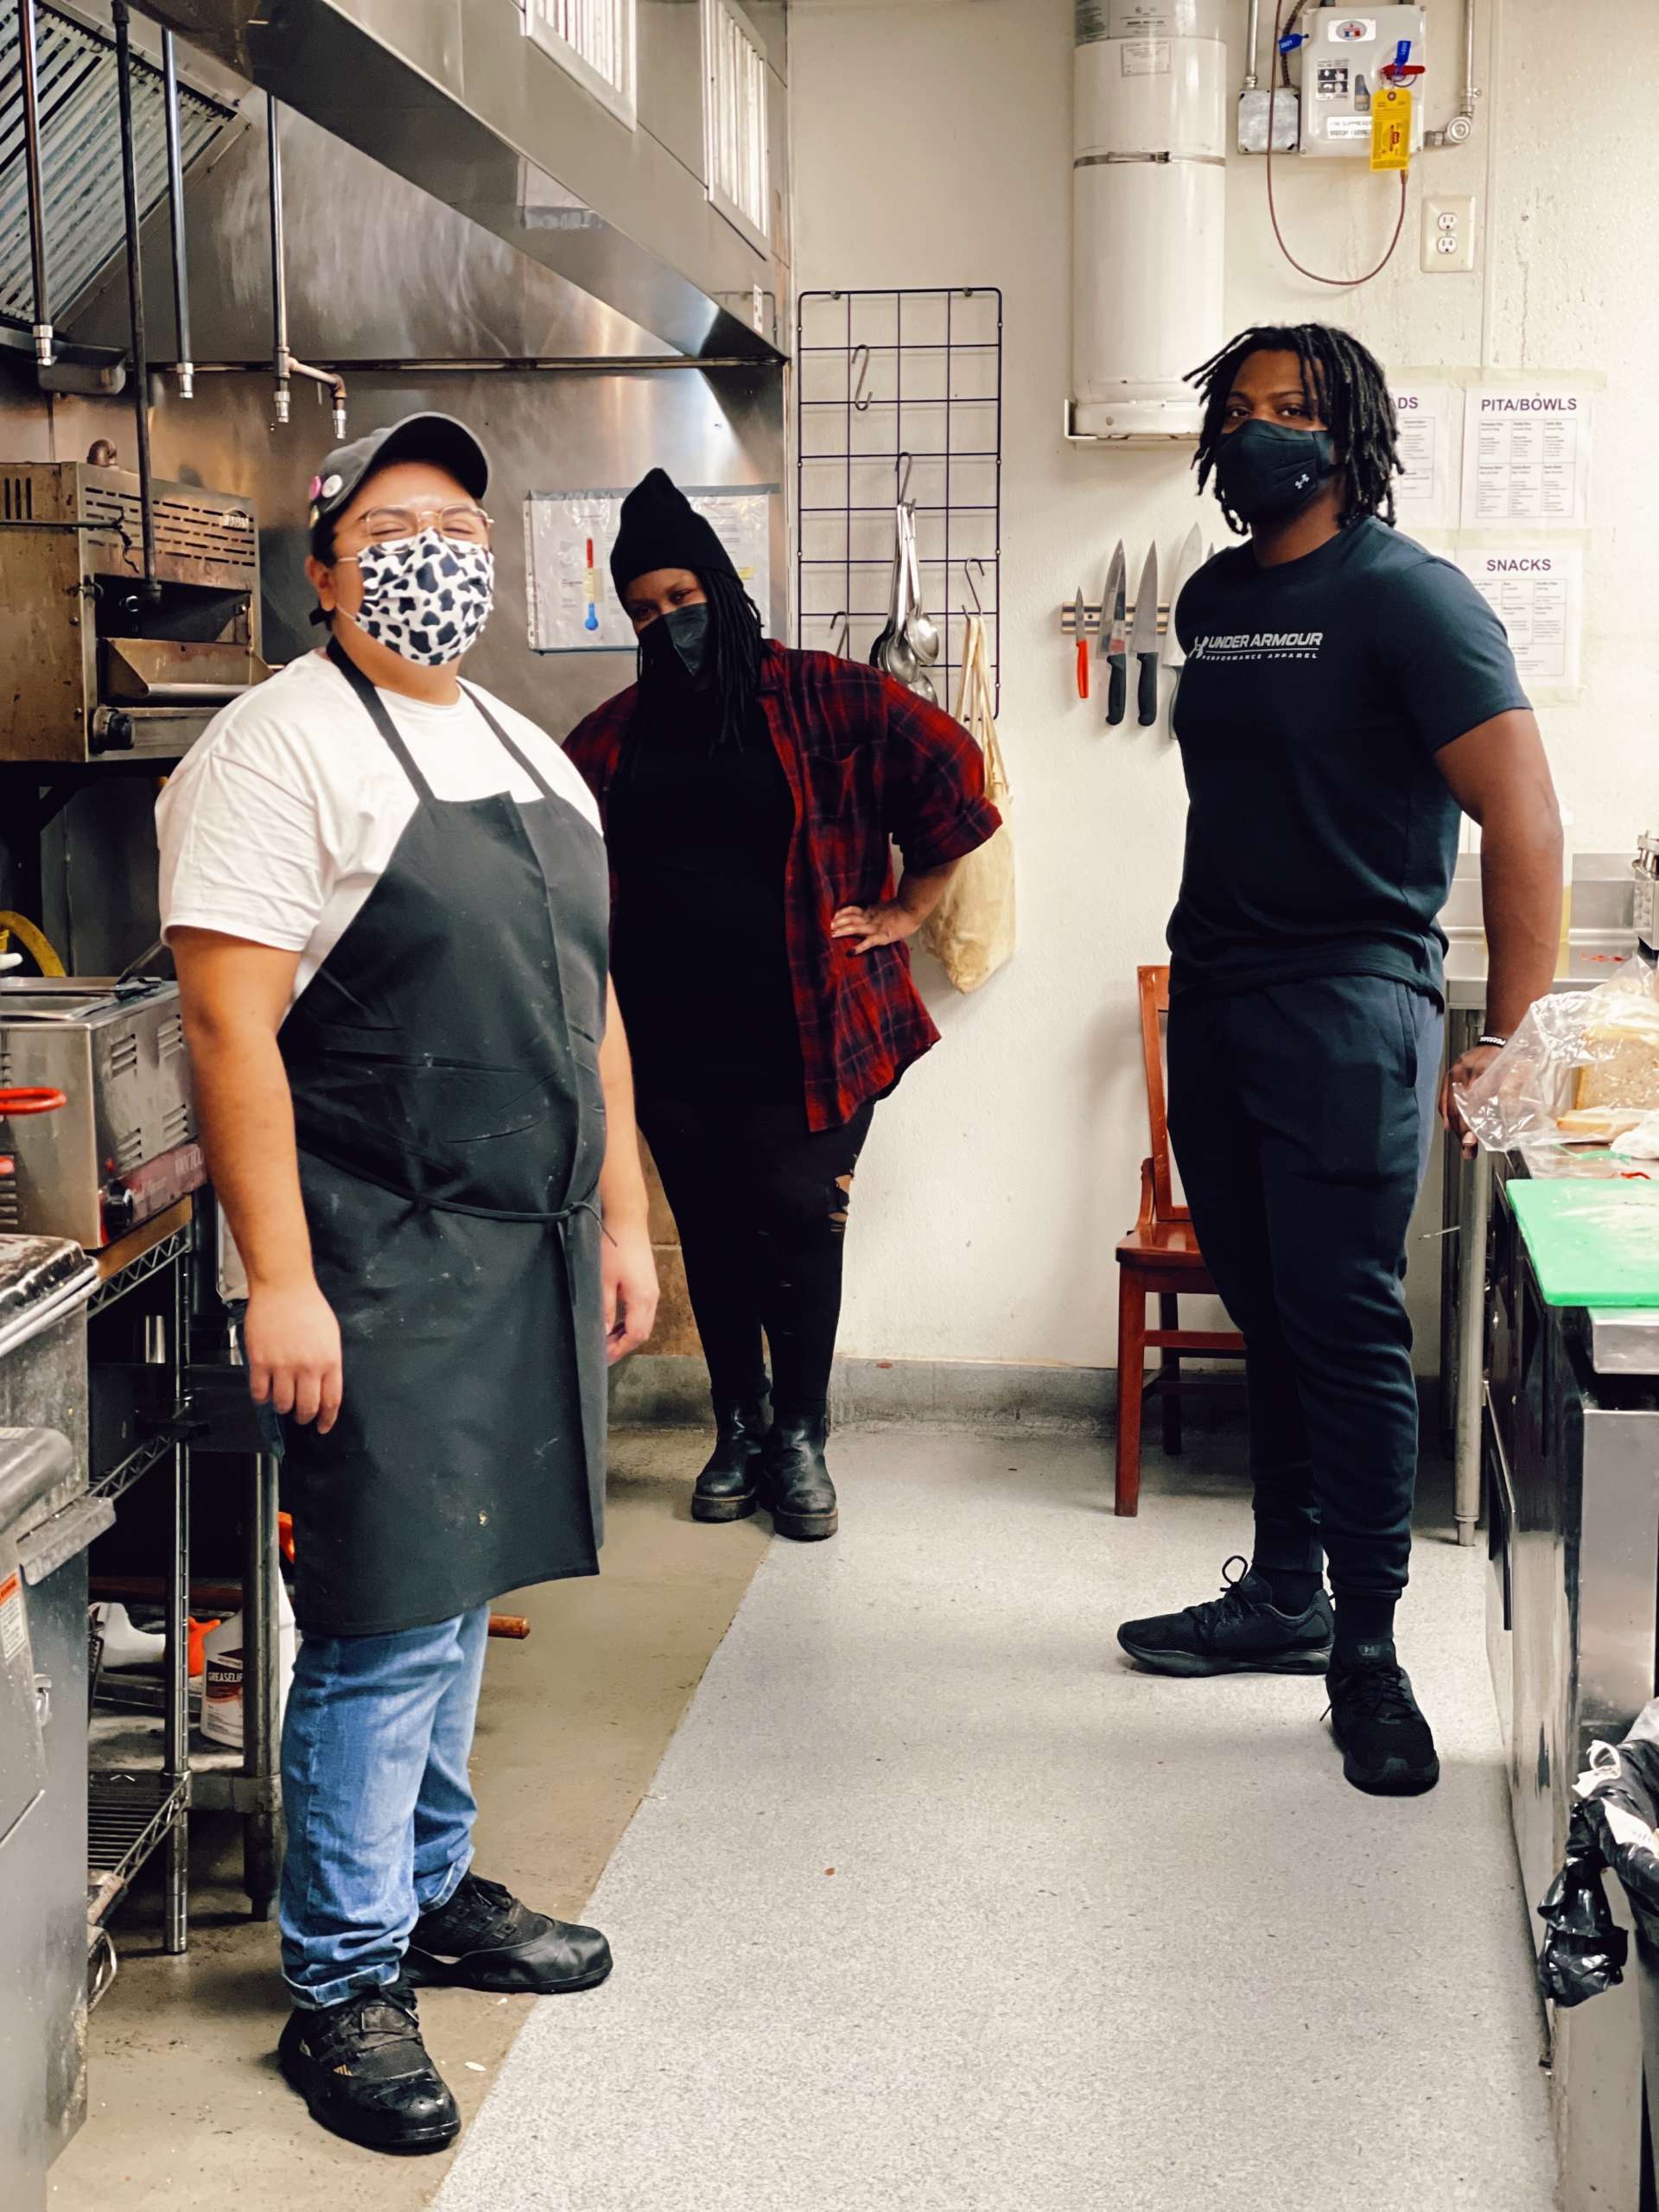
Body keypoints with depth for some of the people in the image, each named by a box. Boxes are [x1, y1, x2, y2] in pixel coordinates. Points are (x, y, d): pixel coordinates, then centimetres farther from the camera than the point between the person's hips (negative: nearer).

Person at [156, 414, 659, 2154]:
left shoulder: (532, 757, 16)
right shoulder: (279, 745, -9)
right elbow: (228, 1027, -16)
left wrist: (623, 1223, 17)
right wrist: (279, 1284, -21)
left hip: (534, 1257, 8)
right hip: (384, 1269, -7)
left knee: (454, 1594, 17)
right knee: (387, 1623, -4)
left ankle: (432, 1893, 32)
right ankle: (342, 1987, 10)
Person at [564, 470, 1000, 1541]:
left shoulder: (825, 700, -3)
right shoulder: (618, 735, 8)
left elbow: (951, 768, 0)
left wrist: (906, 907, 1)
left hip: (805, 1035, -3)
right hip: (676, 1040, 3)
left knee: (800, 1232, -2)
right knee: (713, 1239, 10)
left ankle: (801, 1440, 12)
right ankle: (738, 1431, 24)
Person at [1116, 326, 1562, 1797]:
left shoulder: (1404, 597, -9)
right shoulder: (1212, 601, 14)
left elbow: (1524, 819, -14)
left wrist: (1510, 1040, -16)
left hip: (1345, 1009, -7)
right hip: (1212, 1000, 7)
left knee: (1346, 1323, -7)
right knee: (1269, 1316, 13)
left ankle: (1367, 1652, 2)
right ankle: (1283, 1597, 24)